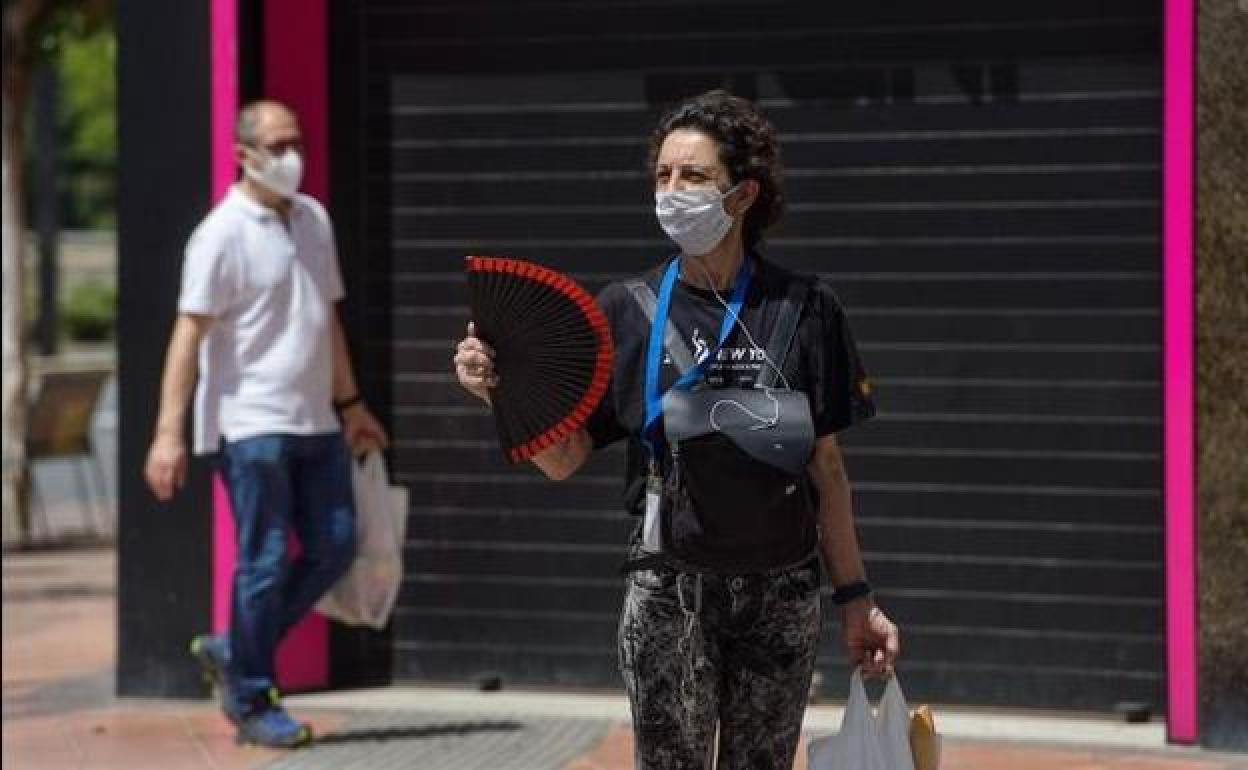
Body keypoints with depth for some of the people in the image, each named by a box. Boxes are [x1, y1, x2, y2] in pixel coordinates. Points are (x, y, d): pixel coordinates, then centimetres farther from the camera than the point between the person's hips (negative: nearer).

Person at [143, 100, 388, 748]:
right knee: (265, 560, -5)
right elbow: (190, 332, -15)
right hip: (252, 422, -7)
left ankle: (233, 652, 19)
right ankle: (252, 703, 5)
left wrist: (350, 404, 23)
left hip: (315, 421, 7)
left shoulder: (314, 220, 11)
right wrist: (169, 433, -21)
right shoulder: (223, 234, -11)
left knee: (334, 547, 6)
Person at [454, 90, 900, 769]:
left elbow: (826, 466, 6)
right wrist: (501, 390, -19)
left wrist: (854, 598, 7)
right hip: (669, 591, -1)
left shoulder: (803, 309, 0)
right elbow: (562, 458, -2)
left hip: (782, 596, 1)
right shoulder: (627, 312, 0)